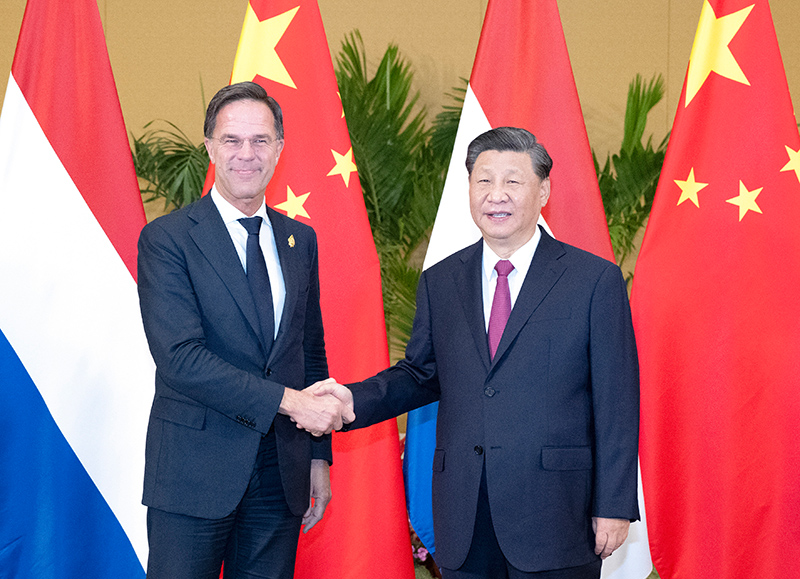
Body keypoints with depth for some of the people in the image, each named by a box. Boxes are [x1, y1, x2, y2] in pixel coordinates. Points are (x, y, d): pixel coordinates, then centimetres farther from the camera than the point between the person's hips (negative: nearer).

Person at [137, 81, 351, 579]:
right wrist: (288, 401, -20)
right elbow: (180, 358, -17)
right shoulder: (167, 239, -7)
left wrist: (319, 456, 11)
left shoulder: (300, 240, 10)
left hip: (282, 476, 4)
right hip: (194, 476, -4)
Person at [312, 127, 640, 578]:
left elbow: (617, 404, -4)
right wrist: (354, 399, -3)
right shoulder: (440, 282, 10)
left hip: (555, 521, -3)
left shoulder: (595, 280, -3)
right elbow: (421, 372, 16)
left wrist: (614, 507, -6)